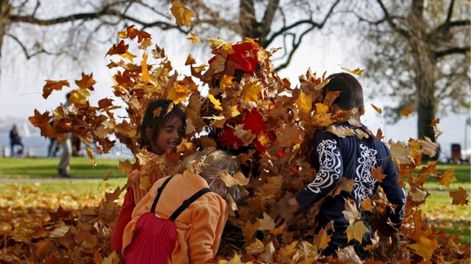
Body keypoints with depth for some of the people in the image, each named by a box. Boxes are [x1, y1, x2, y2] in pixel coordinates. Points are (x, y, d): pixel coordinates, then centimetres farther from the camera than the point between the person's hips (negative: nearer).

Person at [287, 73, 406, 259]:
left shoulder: (330, 136, -3)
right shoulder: (379, 147, 16)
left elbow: (331, 174, -21)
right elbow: (398, 197, 18)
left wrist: (300, 200, -11)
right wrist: (394, 229, 32)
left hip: (333, 235, -7)